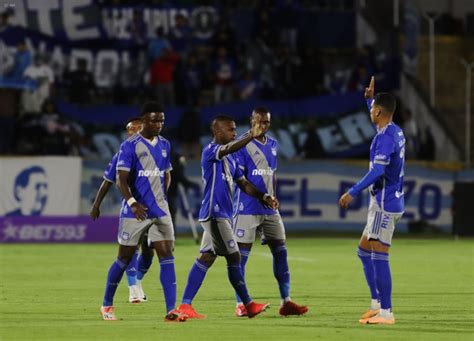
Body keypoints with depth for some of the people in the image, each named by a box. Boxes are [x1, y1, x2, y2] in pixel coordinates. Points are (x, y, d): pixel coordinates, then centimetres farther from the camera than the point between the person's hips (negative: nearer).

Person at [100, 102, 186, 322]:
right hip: (135, 211, -5)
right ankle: (107, 305, 20)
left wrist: (161, 197, 12)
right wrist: (132, 203, -26)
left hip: (160, 211, 5)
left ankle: (171, 310, -12)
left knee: (167, 256, -8)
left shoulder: (164, 145, 11)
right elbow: (121, 179, -13)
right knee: (125, 258, 3)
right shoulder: (130, 146, -8)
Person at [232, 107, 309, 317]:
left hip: (270, 210, 7)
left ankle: (286, 301, 7)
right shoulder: (243, 144, -7)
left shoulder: (273, 145, 14)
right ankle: (240, 304, 0)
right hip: (248, 209, -7)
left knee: (280, 251, 4)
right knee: (242, 254, -4)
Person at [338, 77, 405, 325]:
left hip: (385, 203, -10)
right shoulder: (395, 132, 13)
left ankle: (385, 312, -13)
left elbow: (377, 171, -26)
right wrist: (370, 98, 36)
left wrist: (353, 192, -26)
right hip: (385, 201, 10)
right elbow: (379, 122, 39)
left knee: (378, 255, -11)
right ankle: (377, 303, 17)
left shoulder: (385, 137, -17)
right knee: (364, 250, 16)